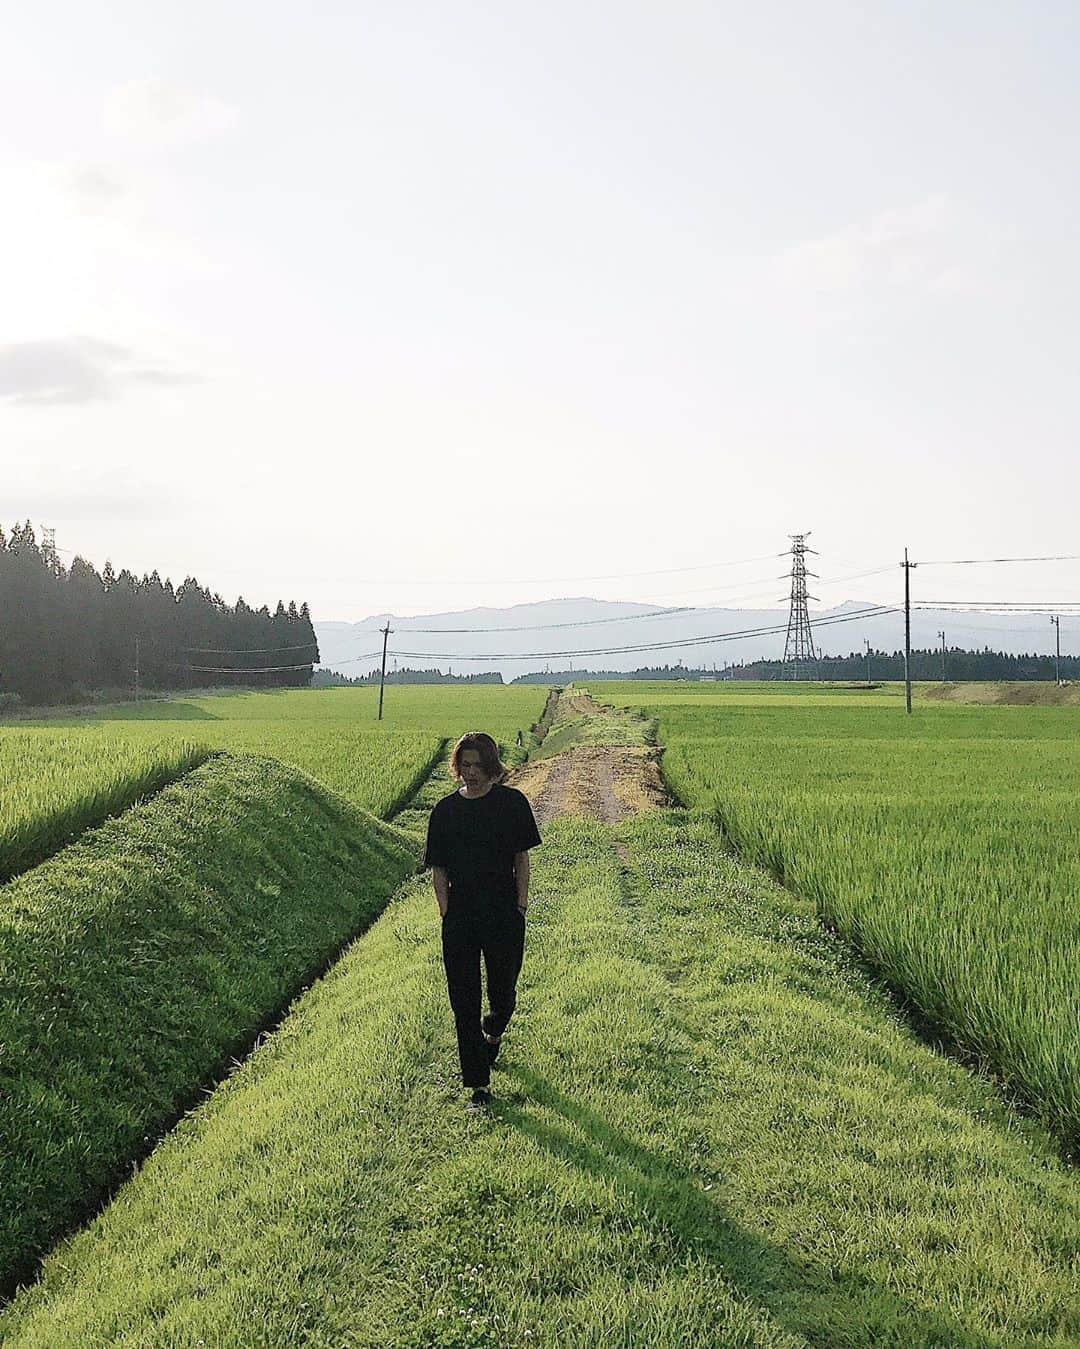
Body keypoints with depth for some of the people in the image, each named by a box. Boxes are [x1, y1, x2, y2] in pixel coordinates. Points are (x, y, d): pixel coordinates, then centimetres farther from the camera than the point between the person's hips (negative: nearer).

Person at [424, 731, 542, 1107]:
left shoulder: (512, 802, -1)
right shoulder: (446, 810, 3)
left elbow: (522, 858, 4)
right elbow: (438, 869, 6)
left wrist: (520, 906, -2)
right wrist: (446, 913, -2)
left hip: (504, 915, -1)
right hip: (460, 918, 1)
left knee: (502, 990, 10)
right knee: (464, 998, 0)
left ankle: (494, 1033, 46)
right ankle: (479, 1083, 9)